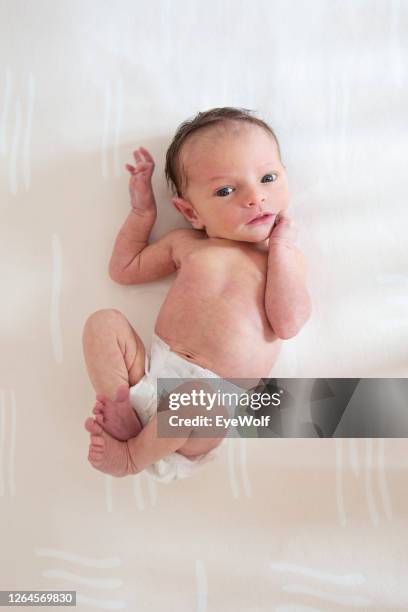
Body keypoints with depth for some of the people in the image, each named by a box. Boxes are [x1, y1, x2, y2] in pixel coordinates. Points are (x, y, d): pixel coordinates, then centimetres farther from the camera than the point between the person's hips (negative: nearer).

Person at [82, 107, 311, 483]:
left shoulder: (287, 257, 6)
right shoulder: (185, 243, 12)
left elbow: (288, 324, -11)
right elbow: (124, 269, 23)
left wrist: (280, 246, -9)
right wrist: (142, 210, 18)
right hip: (152, 373, 4)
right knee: (104, 322, -10)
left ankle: (134, 455, -7)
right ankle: (125, 418, -14)